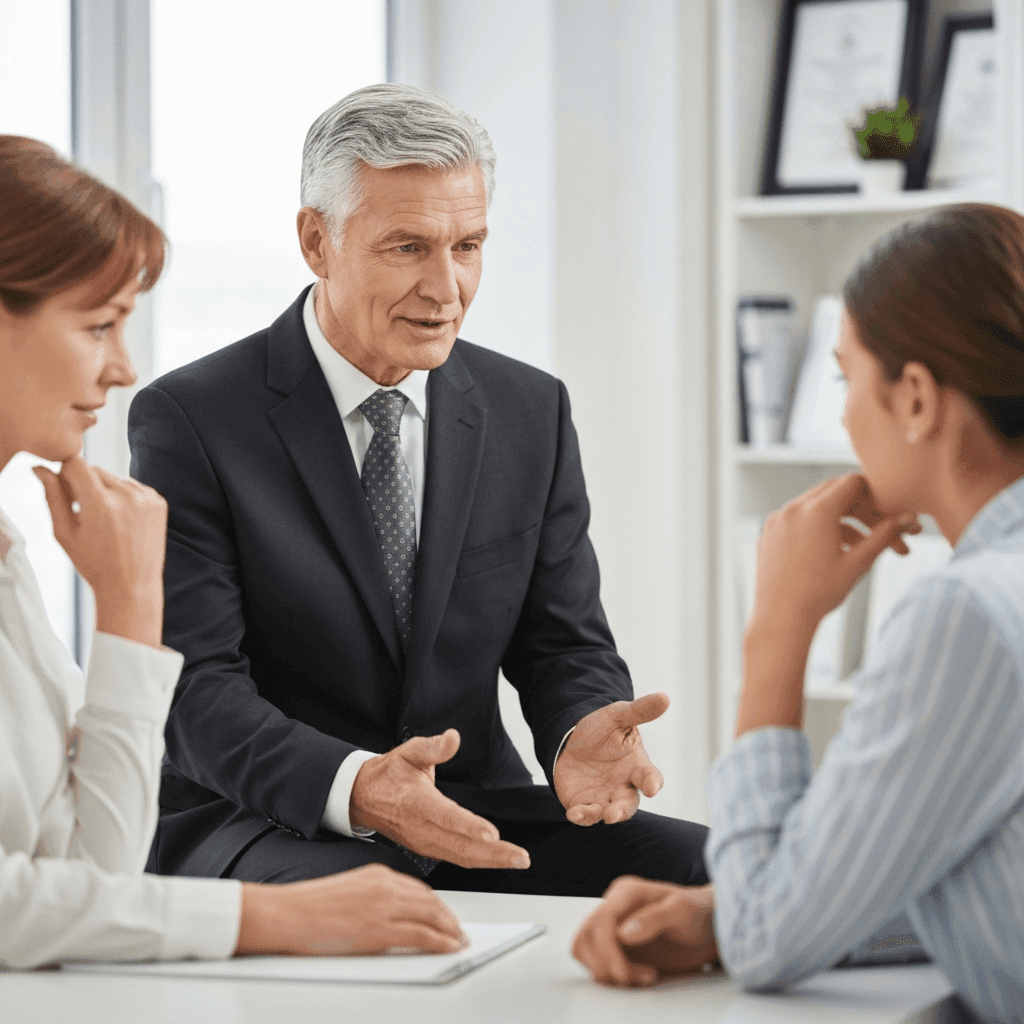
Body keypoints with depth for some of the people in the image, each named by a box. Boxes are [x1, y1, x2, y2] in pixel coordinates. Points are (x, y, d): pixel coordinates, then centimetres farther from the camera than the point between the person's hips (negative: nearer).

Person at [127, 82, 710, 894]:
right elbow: (196, 688, -14)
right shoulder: (192, 422, -7)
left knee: (715, 870, -18)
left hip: (476, 824, 5)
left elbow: (565, 645, 9)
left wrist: (581, 736, -17)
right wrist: (353, 786, -34)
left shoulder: (532, 412, 8)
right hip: (263, 831, -5)